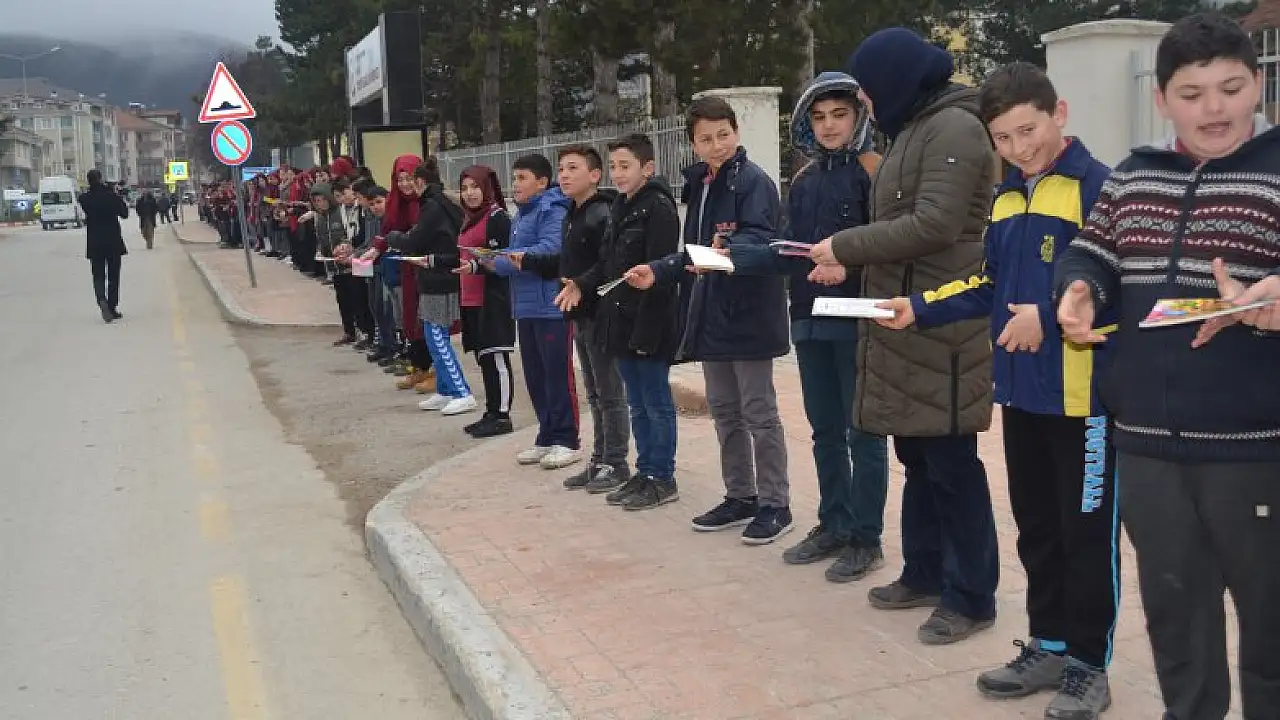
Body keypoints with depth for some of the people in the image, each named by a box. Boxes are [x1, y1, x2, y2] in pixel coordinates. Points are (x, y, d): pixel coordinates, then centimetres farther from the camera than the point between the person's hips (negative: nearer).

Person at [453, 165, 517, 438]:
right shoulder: (470, 219, 17)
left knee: (496, 356, -6)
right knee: (483, 358, 12)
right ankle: (491, 413, 19)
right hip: (472, 300, 9)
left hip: (492, 299, -9)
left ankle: (502, 416, 0)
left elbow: (500, 259, -15)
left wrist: (475, 266, -28)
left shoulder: (497, 216, -9)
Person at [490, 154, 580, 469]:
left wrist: (498, 259, -21)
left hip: (552, 306, -9)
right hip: (526, 307, 9)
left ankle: (566, 440, 3)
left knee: (557, 374, -4)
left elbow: (550, 249, -23)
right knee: (535, 375, 12)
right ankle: (547, 437, 21)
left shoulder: (553, 210, -10)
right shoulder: (521, 216, 19)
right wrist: (493, 261, 0)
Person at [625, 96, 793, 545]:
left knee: (759, 413, -1)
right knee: (723, 411, 15)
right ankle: (740, 498, 26)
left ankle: (775, 506, 9)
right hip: (711, 315, 9)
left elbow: (760, 237, -24)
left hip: (747, 315, -9)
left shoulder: (753, 181, -10)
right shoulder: (699, 185, 16)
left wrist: (726, 249, -42)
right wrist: (658, 272, 9)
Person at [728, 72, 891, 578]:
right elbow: (789, 254, 10)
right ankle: (833, 525, 26)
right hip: (810, 321, 7)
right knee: (825, 431, 14)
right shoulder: (804, 181, 12)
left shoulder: (873, 172, -6)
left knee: (863, 432, 2)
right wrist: (731, 259, 1)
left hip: (857, 320, -6)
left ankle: (866, 538, 12)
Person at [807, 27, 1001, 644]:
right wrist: (850, 266, 5)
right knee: (917, 455, 15)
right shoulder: (915, 130, 19)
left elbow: (933, 226, -21)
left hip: (940, 327, -9)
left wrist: (845, 246, -13)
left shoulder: (954, 127, -11)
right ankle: (924, 574, 27)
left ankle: (971, 596, 8)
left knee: (951, 461, -2)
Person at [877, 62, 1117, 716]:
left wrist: (1051, 317, -23)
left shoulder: (1097, 188, -13)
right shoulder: (1004, 198, 12)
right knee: (1035, 527, 17)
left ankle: (1088, 663, 18)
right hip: (1021, 389, 8)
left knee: (1086, 533, 4)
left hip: (1084, 392, -8)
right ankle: (1049, 644, 31)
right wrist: (921, 308, 6)